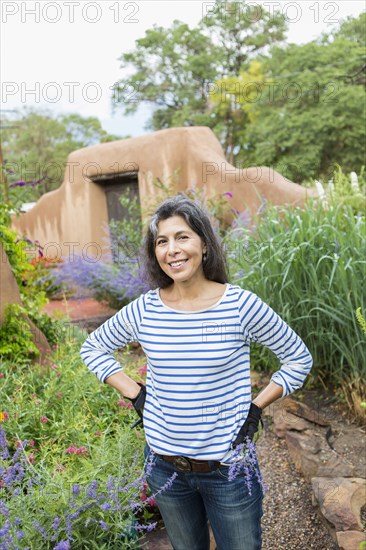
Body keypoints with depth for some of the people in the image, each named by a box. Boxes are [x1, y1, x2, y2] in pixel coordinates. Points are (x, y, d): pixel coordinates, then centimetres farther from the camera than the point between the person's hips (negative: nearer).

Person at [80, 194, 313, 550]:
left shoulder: (241, 305, -16)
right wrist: (135, 394, -3)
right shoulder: (144, 310, -10)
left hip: (229, 467, -2)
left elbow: (299, 359, -3)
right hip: (164, 465, 3)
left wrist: (255, 409, -9)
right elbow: (92, 348, 7)